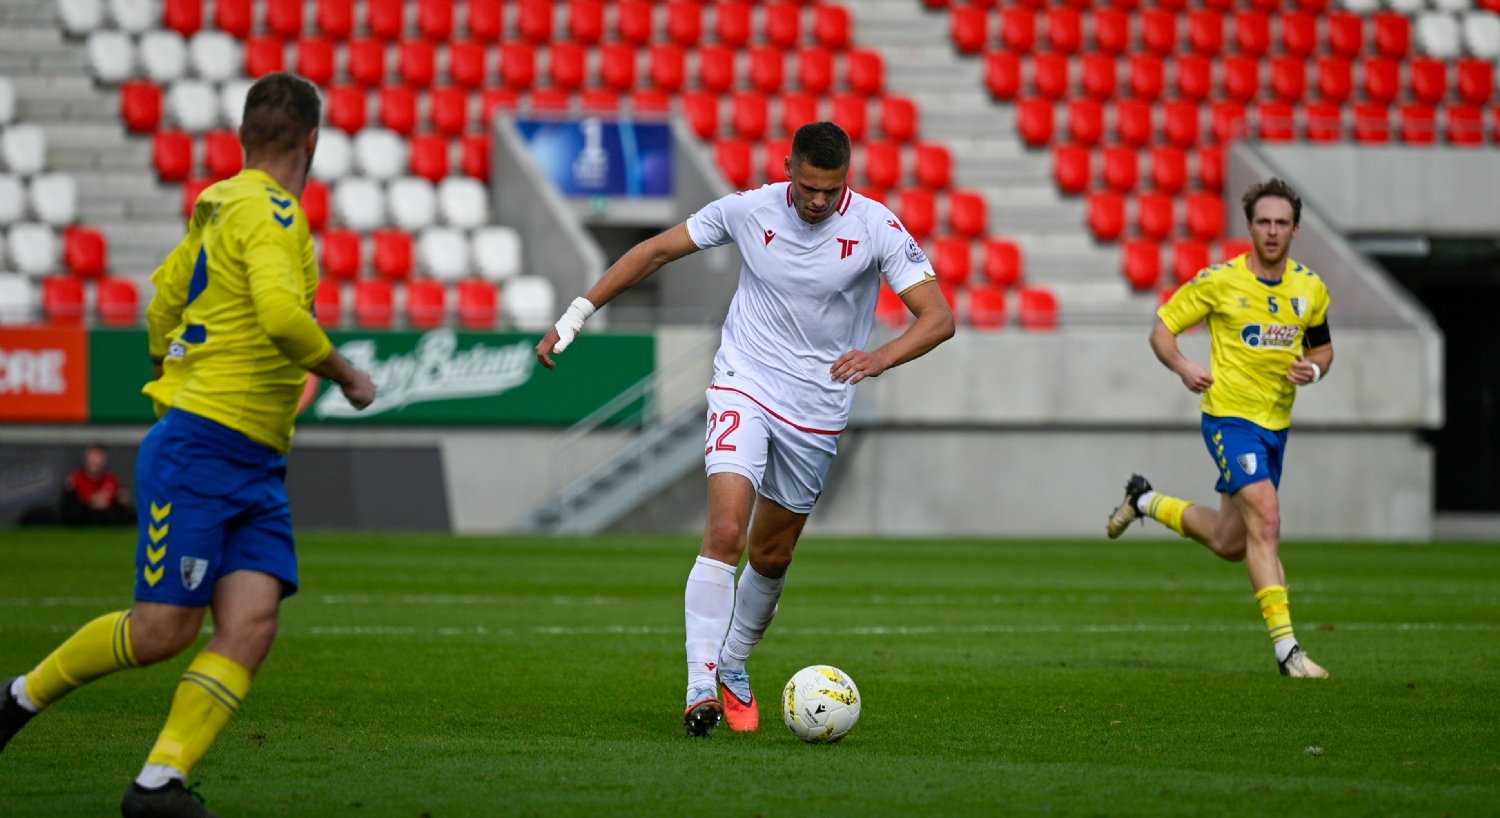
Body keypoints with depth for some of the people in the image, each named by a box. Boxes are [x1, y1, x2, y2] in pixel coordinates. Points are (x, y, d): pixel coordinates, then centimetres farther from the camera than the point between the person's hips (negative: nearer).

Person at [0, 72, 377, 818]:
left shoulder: (221, 207, 14)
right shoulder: (269, 211, -14)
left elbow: (164, 295, 25)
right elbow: (283, 316, -28)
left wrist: (170, 375, 35)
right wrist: (345, 375, -13)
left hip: (256, 467, 9)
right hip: (198, 451, -9)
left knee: (250, 626, -8)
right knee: (163, 630, -4)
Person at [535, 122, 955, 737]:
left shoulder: (877, 229, -13)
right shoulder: (749, 210, -9)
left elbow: (938, 318, -19)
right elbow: (658, 250, 3)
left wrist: (880, 358, -38)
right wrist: (577, 313, 1)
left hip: (818, 409, 1)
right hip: (744, 386, -1)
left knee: (771, 558, 12)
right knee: (725, 531, -21)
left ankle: (733, 665, 37)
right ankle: (700, 687, -23)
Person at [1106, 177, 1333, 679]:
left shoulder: (1310, 289, 3)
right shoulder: (1219, 281, -10)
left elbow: (1323, 347, 17)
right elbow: (1161, 328, -4)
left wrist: (1314, 370, -7)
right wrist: (1183, 367, -24)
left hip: (1276, 423, 6)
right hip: (1230, 416, -6)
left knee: (1229, 544, 14)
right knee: (1266, 520, -21)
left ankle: (1148, 502, 41)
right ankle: (1285, 647, -21)